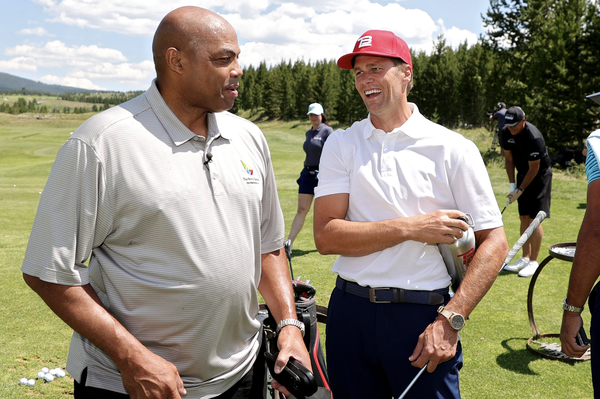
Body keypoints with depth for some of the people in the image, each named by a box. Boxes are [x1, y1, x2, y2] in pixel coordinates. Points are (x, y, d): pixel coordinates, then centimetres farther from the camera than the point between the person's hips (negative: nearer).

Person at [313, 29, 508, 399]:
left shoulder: (453, 148, -3)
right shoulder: (341, 144, 2)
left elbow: (494, 243, -6)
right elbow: (326, 237, -7)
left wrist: (450, 320, -15)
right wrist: (411, 227, -15)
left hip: (423, 315, -2)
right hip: (350, 310, 2)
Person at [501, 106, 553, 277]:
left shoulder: (534, 137, -28)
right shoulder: (507, 133, -7)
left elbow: (534, 168, -21)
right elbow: (508, 158, 3)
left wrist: (520, 190, -15)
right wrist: (512, 184, -2)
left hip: (540, 175, -7)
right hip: (523, 174, 7)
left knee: (534, 219, -9)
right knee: (524, 218, 7)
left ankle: (534, 261, -1)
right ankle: (525, 257, 16)